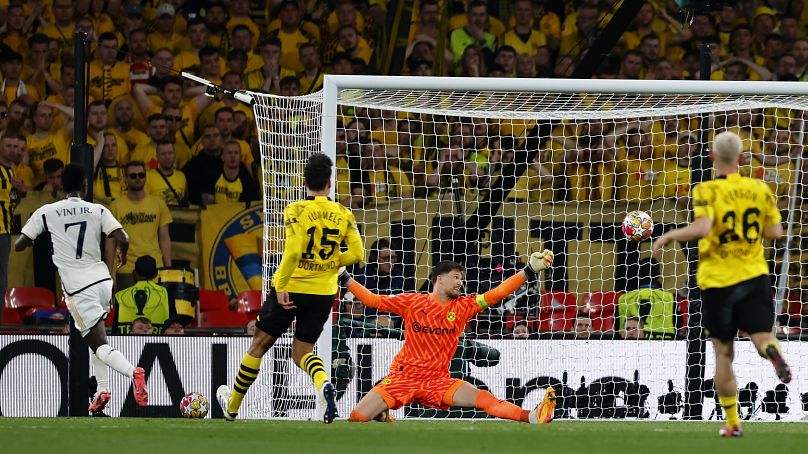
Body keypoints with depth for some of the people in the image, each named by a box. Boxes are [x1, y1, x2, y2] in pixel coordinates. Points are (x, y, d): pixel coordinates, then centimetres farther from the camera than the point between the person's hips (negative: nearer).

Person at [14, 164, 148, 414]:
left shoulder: (45, 213, -1)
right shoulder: (98, 211, 2)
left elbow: (19, 245, 3)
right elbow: (122, 239, -9)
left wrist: (30, 241, 28)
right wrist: (123, 254, 15)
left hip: (78, 288, -4)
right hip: (103, 280, 4)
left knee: (99, 345, -7)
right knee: (96, 338, 26)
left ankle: (131, 371, -34)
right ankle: (102, 389, 17)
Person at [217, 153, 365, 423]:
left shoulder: (296, 211, -10)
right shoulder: (343, 215, 1)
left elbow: (293, 251, -22)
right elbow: (356, 254, -4)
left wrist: (281, 285, -17)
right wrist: (330, 263, 11)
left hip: (291, 289, -3)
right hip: (324, 293, 3)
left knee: (259, 345, 14)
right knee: (302, 351, 14)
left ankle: (232, 405, 29)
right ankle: (323, 384, -21)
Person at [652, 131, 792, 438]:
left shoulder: (707, 191, -12)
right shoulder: (760, 190, 1)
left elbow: (702, 228, -26)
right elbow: (775, 232, 5)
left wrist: (668, 237, -10)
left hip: (717, 280, -2)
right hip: (754, 275, 2)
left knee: (723, 353, 9)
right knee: (761, 336, 0)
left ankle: (732, 423, 11)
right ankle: (773, 351, -39)